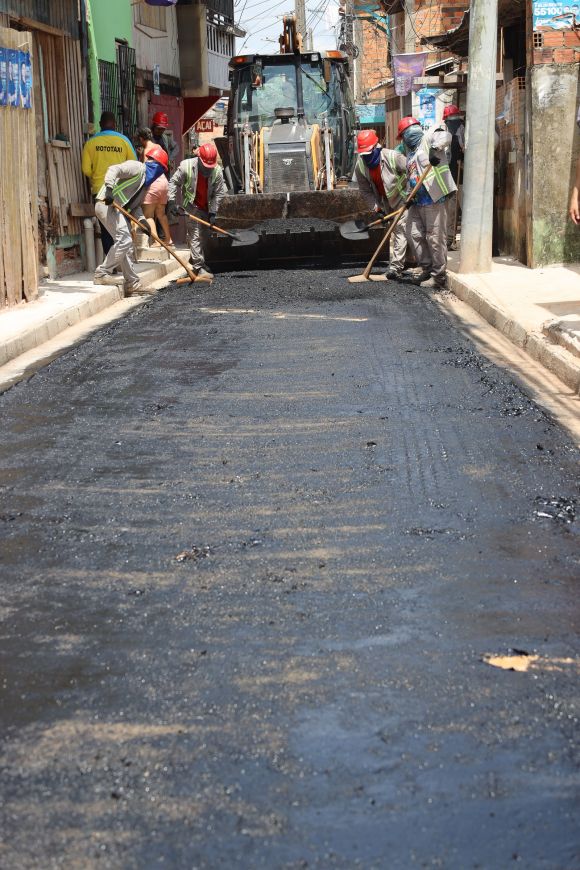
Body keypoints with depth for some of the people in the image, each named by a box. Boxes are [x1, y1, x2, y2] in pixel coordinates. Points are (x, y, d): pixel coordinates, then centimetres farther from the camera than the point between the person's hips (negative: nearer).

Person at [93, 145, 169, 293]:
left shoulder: (146, 181, 22)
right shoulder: (137, 167, -7)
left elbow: (135, 205, 19)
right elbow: (114, 169, -22)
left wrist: (141, 219, 1)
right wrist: (109, 188, -38)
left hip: (117, 208, 10)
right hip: (107, 204, -10)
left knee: (127, 245, 10)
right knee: (124, 239, -17)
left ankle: (133, 284, 15)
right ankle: (102, 274, -12)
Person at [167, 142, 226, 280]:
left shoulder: (217, 171, -12)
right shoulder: (186, 166, -18)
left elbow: (219, 193, -6)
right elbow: (174, 182, -10)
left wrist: (213, 212, -11)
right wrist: (171, 202, -17)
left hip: (206, 208, 4)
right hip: (191, 205, -4)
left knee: (205, 236, 14)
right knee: (195, 235, -12)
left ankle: (195, 262, 33)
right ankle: (199, 268, -15)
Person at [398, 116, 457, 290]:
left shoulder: (428, 138, -3)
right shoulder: (411, 151, 24)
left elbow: (445, 136, -24)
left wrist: (435, 149, -41)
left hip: (434, 198, -10)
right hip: (418, 201, 10)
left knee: (435, 237, -6)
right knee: (414, 234, 9)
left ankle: (439, 276, 1)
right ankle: (426, 268, 21)